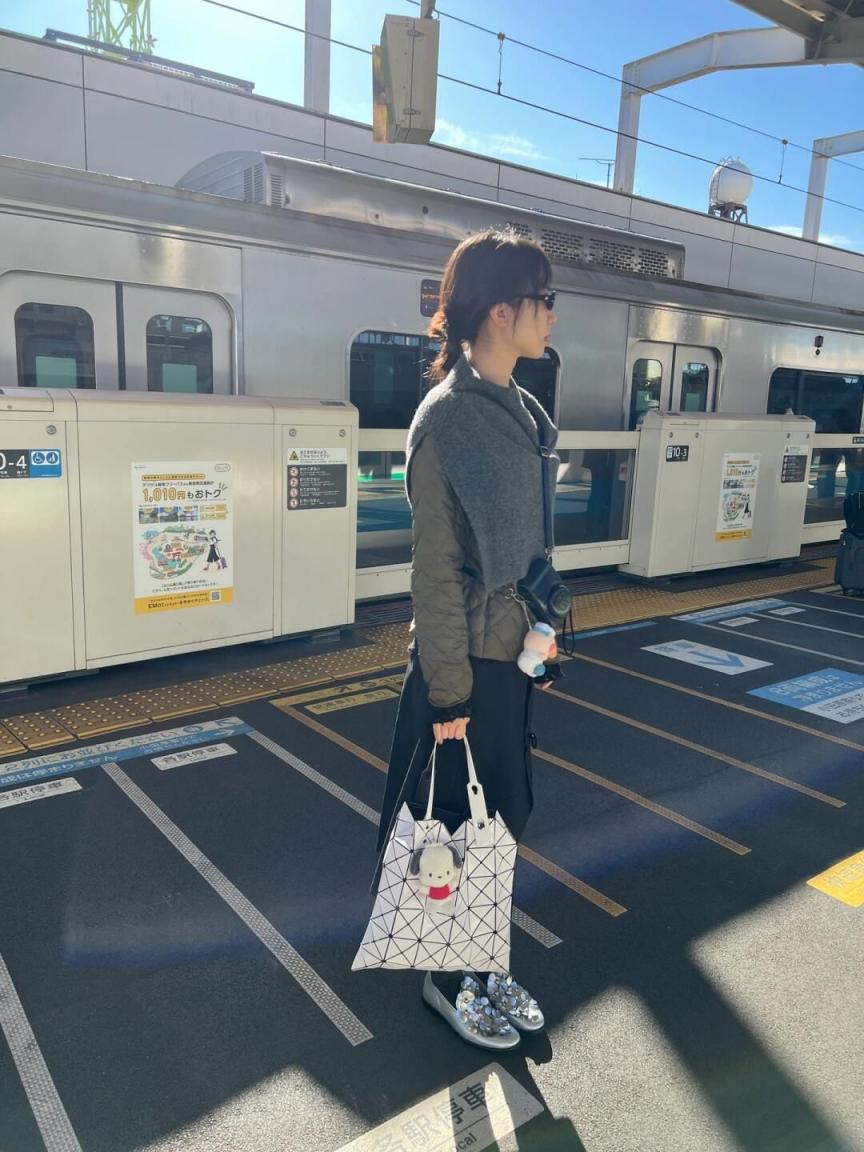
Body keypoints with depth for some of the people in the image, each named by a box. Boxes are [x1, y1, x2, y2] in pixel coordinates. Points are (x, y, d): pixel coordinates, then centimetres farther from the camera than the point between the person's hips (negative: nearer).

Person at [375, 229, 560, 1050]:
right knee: (460, 829, 11)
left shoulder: (518, 408, 6)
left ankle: (482, 963, 40)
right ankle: (448, 977, 35)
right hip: (468, 660, -8)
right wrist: (448, 693, -15)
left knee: (501, 820, 20)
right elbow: (435, 572, -18)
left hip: (512, 651, 8)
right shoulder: (448, 419, -18)